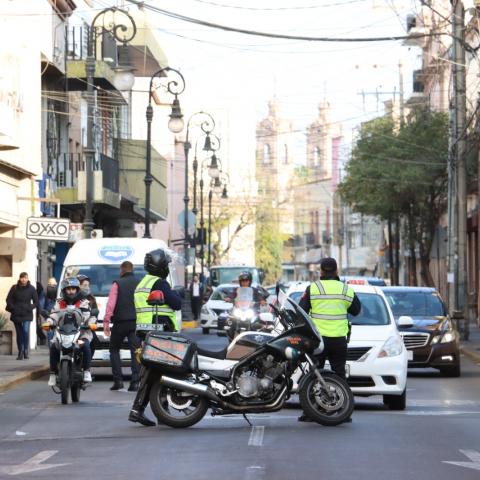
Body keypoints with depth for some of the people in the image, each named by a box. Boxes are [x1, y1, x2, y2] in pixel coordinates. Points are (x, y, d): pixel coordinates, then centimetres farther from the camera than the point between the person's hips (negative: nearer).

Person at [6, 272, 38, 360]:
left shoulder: (31, 289, 1)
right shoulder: (14, 288, 3)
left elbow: (36, 302, 5)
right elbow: (9, 299, 6)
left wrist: (30, 308, -7)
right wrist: (13, 308, -5)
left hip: (27, 315, -2)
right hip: (16, 315, 2)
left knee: (26, 331, -20)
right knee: (19, 334, 7)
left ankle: (26, 350, -6)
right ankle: (20, 353, 15)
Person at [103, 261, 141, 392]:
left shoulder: (117, 284, -1)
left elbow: (111, 304, -8)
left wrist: (106, 321, -8)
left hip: (120, 322, -2)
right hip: (136, 322, 2)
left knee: (114, 349, 12)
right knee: (135, 351, 2)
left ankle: (118, 380, 3)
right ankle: (135, 382, -7)